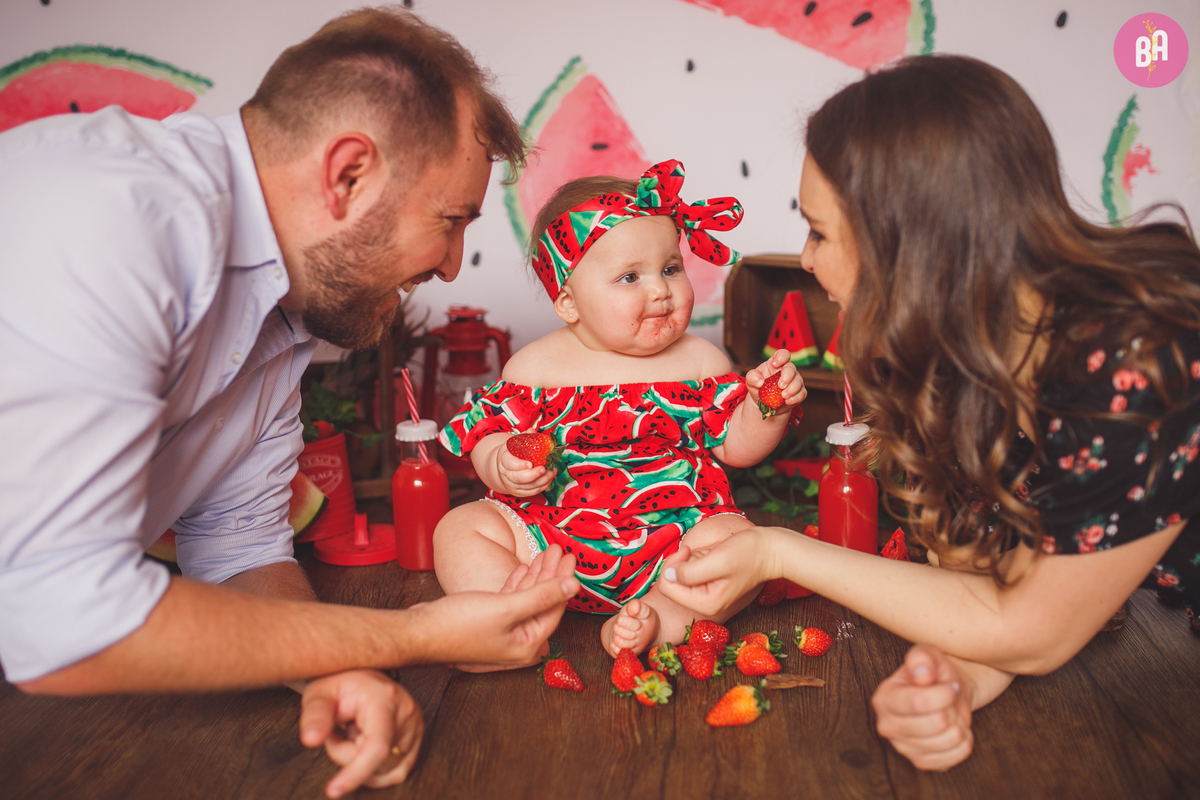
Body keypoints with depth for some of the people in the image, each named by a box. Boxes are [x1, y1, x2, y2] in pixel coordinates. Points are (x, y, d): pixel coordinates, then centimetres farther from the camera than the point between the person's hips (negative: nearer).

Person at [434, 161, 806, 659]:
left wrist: (771, 409, -14)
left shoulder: (701, 362, 3)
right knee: (460, 529, -15)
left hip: (674, 532, 0)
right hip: (549, 536, 1)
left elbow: (738, 444, 6)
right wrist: (502, 468, -21)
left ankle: (654, 621, -32)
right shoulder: (536, 367, 0)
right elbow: (492, 435, 2)